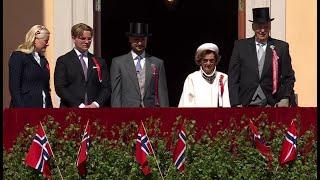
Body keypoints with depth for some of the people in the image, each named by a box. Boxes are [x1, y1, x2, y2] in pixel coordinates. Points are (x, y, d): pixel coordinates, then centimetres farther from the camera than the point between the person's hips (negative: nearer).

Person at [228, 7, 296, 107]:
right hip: (246, 105, 0)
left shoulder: (281, 47, 8)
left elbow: (288, 77, 10)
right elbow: (233, 78, 6)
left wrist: (286, 99, -5)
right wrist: (236, 104, -3)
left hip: (272, 105, 0)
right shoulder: (240, 46, 8)